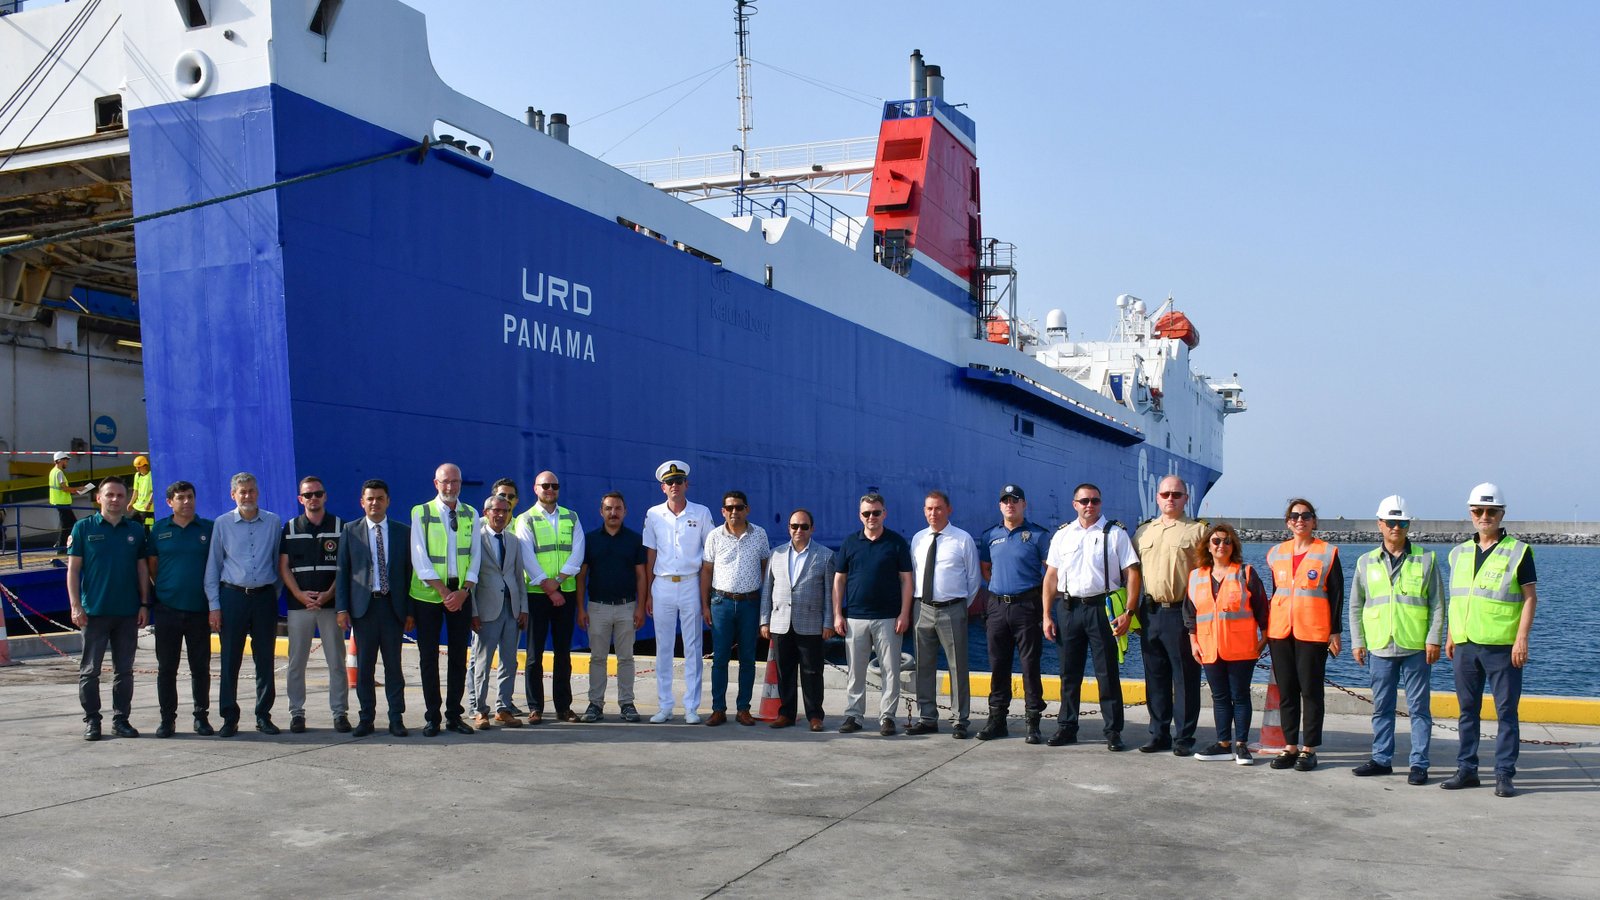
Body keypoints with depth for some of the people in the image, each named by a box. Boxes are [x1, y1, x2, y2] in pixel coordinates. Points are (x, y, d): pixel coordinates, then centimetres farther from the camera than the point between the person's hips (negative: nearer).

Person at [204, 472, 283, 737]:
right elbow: (212, 566, 6)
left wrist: (276, 595, 6)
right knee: (230, 661, 0)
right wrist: (214, 605, 0)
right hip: (232, 596, -1)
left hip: (264, 596, 1)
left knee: (265, 661, 5)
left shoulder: (274, 523, 6)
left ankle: (263, 716, 15)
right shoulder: (222, 524, 4)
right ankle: (229, 718, 8)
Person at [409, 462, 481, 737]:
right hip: (428, 594, -2)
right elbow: (419, 557, -6)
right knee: (428, 656, 1)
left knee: (458, 655, 5)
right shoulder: (421, 513, -1)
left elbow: (475, 556, 6)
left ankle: (454, 715, 14)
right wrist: (444, 591, -13)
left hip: (461, 594, 3)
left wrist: (464, 591, -8)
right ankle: (432, 717, 9)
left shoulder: (471, 515, 8)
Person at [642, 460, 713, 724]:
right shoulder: (654, 514, 5)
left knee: (692, 648, 1)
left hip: (691, 585, -2)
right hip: (662, 586, 2)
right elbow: (650, 555, 9)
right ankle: (664, 707, 12)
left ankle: (691, 707, 7)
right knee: (663, 648, 5)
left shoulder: (701, 513, 1)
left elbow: (709, 555, 3)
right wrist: (648, 593, 6)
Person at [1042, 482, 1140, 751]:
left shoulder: (1115, 533, 0)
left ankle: (1113, 732, 9)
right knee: (1069, 673, 11)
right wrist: (1047, 615, 5)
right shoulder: (1062, 535, 11)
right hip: (1069, 608, 4)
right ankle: (1066, 727, 21)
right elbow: (1051, 576, 11)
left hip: (1102, 608, -3)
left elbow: (1132, 573, -4)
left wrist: (1129, 612, -13)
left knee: (1107, 674, 0)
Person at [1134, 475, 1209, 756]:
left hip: (1182, 614, -4)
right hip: (1151, 613, 4)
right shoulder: (1143, 532, 15)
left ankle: (1183, 737, 8)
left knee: (1185, 678, 0)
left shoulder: (1197, 531, 2)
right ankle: (1159, 734, 19)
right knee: (1155, 677, 10)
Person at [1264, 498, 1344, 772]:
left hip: (1313, 631, -4)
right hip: (1280, 631, 4)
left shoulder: (1327, 553, 0)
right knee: (1285, 690, 7)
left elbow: (1337, 594, 0)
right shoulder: (1276, 553, 11)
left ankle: (1309, 749, 8)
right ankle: (1290, 746, 15)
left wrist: (1335, 632, -5)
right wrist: (1266, 630, 14)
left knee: (1310, 690, 0)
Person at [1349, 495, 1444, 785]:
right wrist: (1357, 641, 7)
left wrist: (1434, 639, -5)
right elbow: (1356, 606, 13)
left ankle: (1419, 764, 8)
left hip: (1416, 647, -2)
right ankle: (1381, 759, 18)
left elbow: (1437, 604, 3)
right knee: (1381, 707, 9)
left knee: (1419, 707, 2)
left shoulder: (1426, 560, 3)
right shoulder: (1366, 562, 9)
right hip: (1380, 647, 2)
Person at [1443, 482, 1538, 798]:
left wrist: (1522, 638, -12)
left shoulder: (1518, 551, -3)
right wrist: (1451, 635, 14)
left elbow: (1530, 597, -5)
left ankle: (1504, 774, 6)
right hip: (1465, 644, 5)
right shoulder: (1460, 553, 12)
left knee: (1506, 711, 0)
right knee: (1467, 710, 10)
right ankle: (1466, 769, 18)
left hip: (1502, 645, -5)